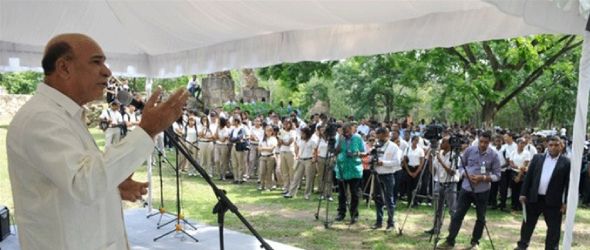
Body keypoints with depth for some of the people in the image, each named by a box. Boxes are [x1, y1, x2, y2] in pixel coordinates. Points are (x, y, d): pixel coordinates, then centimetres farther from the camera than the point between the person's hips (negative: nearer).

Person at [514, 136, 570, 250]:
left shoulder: (566, 162, -3)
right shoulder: (537, 158, 4)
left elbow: (568, 184, -4)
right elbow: (528, 176, 4)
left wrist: (566, 202, -8)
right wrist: (523, 193, 0)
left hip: (553, 201, -2)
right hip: (534, 198, 2)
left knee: (554, 228, 7)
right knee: (528, 224, 15)